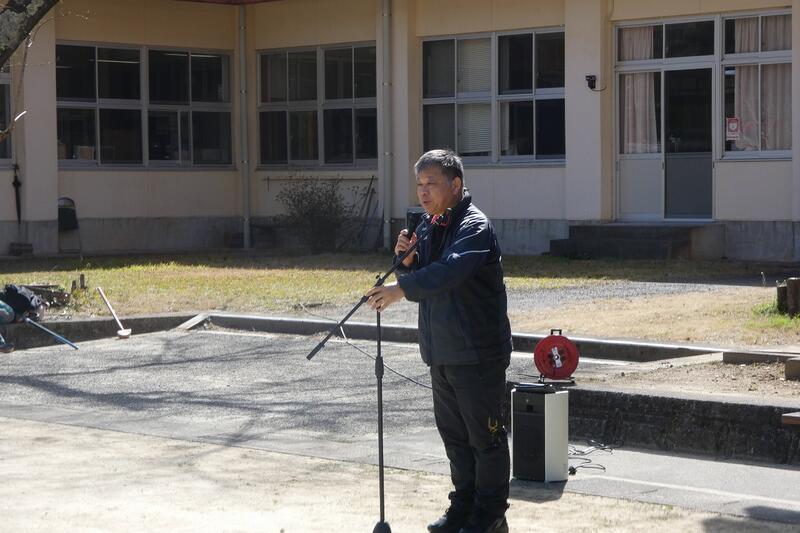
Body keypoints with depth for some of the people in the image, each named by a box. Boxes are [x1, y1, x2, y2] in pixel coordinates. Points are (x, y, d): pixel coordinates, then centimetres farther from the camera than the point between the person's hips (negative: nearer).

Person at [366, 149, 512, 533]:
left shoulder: (474, 226, -15)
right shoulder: (428, 226, 13)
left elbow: (450, 271, -32)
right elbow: (422, 279, 15)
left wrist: (402, 288, -41)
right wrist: (407, 259, -5)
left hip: (477, 351, -9)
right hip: (441, 351, 9)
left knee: (485, 434, 1)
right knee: (452, 431, 16)